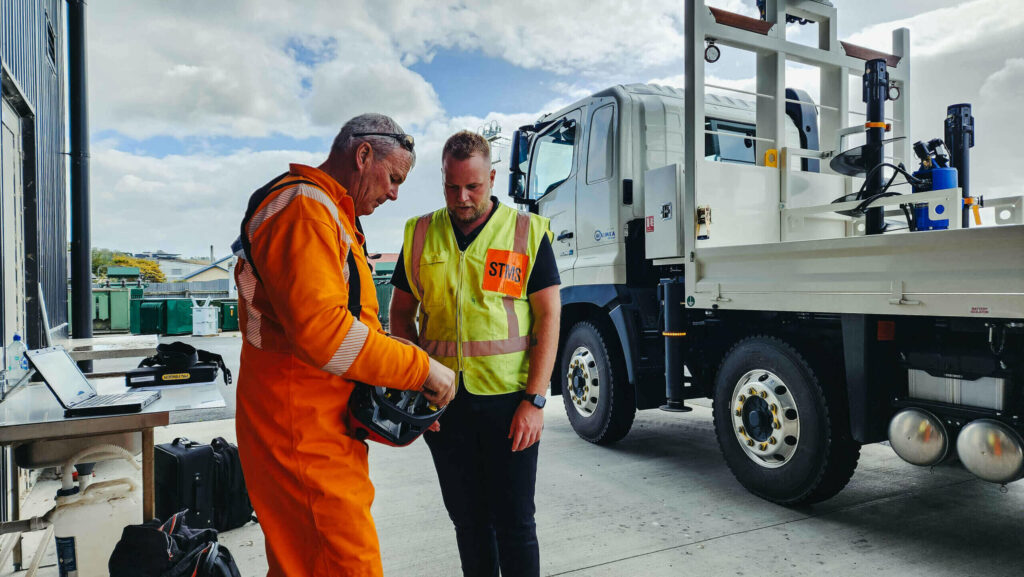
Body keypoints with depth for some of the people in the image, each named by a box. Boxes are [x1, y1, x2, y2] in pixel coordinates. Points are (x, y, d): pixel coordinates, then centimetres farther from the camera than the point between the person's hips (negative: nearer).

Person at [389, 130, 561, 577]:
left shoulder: (528, 233, -1)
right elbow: (401, 314, 11)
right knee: (468, 520, 15)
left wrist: (534, 400, -10)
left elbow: (548, 318, -3)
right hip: (442, 401, 3)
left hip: (510, 400, -2)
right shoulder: (419, 235, 7)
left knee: (515, 522, 6)